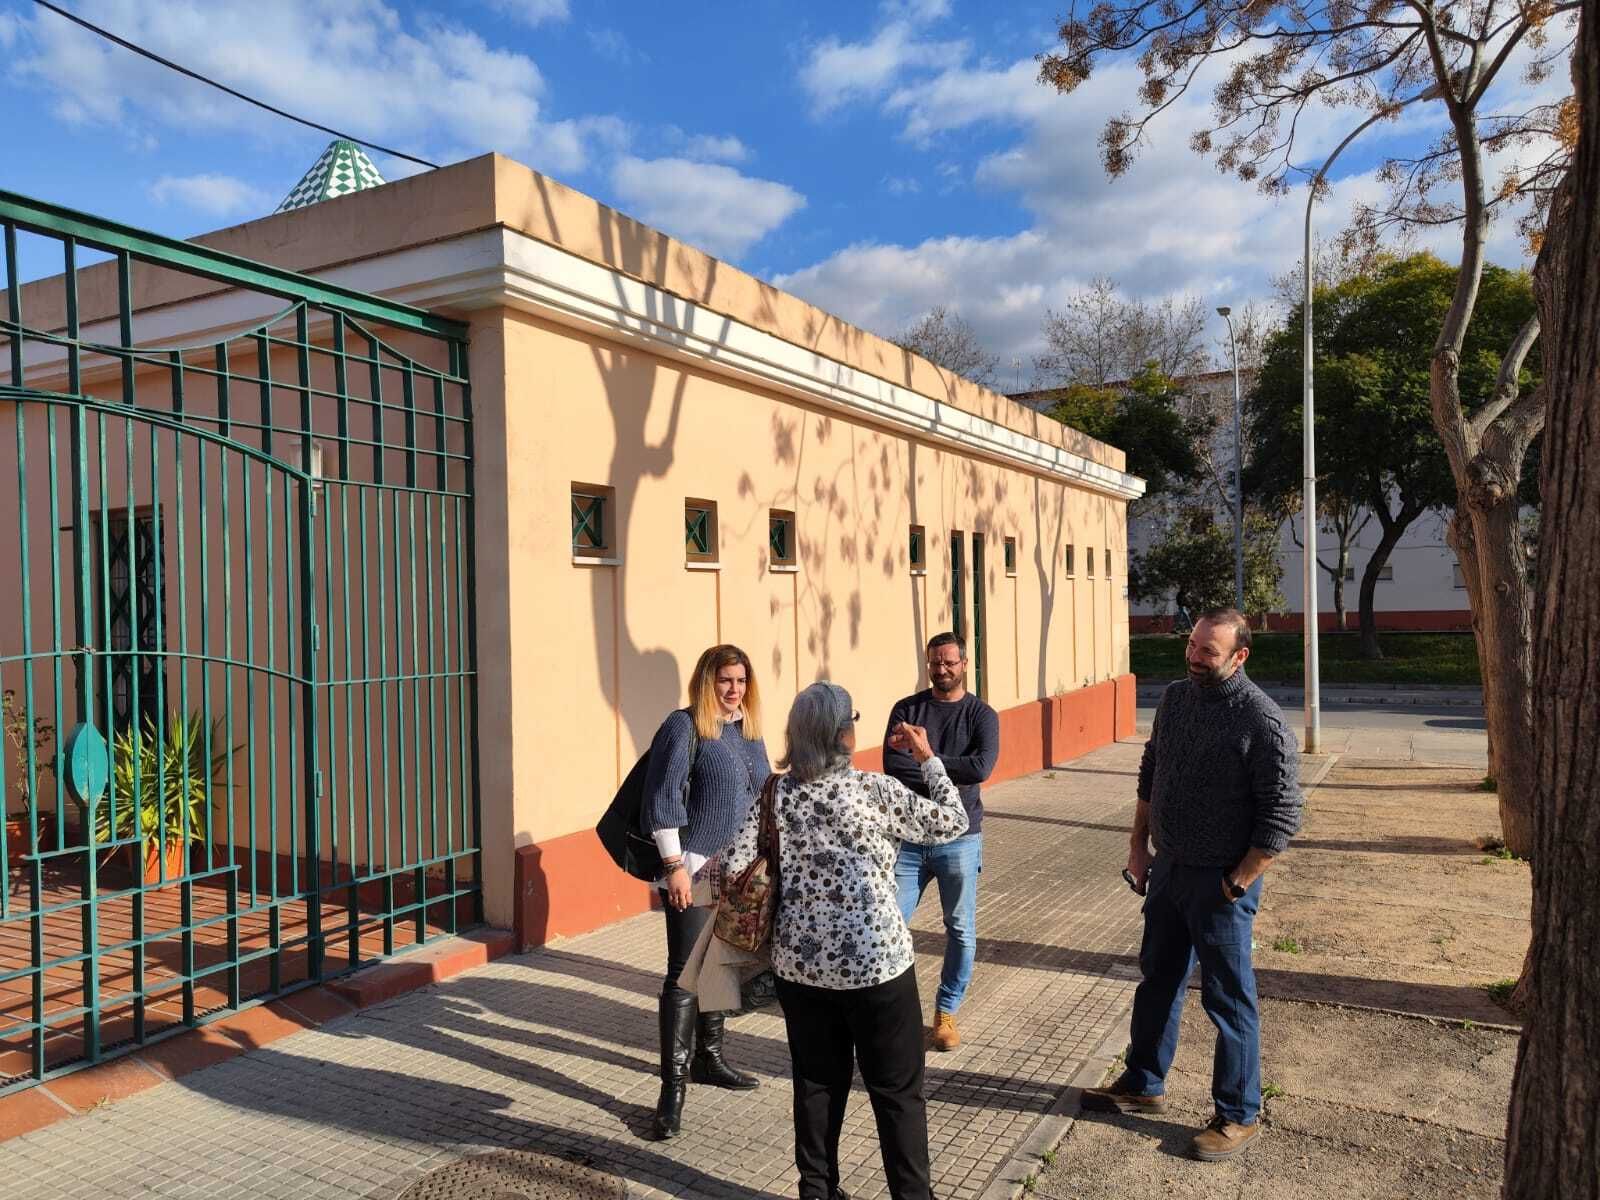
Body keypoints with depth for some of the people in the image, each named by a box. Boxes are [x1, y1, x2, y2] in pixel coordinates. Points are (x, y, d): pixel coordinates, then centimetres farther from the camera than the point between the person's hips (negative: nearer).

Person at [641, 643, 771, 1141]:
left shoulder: (748, 729, 11)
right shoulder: (685, 726, -11)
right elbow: (663, 798, -15)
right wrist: (674, 865, -17)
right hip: (694, 871, -7)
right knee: (685, 974, -4)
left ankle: (708, 1059, 32)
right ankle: (673, 1087, 3)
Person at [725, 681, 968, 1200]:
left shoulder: (776, 795, -2)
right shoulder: (874, 790, -12)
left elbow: (735, 868, -4)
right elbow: (952, 823, -1)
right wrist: (928, 758, 8)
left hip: (798, 962, 4)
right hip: (875, 961, -4)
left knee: (817, 1083, 18)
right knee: (897, 1089, 11)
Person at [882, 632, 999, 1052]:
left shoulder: (981, 715, -2)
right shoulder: (906, 709, 0)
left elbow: (981, 768, -20)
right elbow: (892, 766, -13)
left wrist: (921, 755, -18)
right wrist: (948, 773, -17)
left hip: (959, 839, 0)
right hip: (908, 837, 1)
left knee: (961, 931, 7)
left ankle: (946, 1012, 26)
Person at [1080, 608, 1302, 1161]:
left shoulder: (1261, 720, -19)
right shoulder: (1175, 697, 2)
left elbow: (1281, 818, -18)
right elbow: (1149, 775, 13)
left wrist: (1235, 884, -16)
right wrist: (1139, 844, 11)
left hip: (1220, 882, -7)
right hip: (1167, 869, 7)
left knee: (1229, 999, 7)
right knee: (1158, 980, 19)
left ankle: (1239, 1116, 25)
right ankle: (1143, 1085, 37)